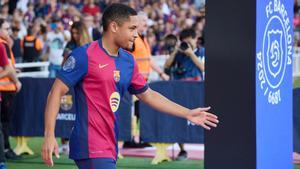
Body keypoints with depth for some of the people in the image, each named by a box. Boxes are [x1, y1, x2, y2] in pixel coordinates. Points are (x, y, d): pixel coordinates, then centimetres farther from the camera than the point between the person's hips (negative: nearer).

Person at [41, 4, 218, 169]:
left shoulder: (128, 60, 12)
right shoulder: (85, 55, -10)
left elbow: (147, 94, 24)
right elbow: (57, 92, -10)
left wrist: (187, 113, 22)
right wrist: (49, 135, -20)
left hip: (109, 147, 8)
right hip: (91, 148, -8)